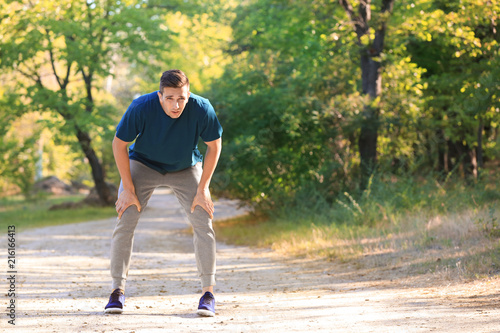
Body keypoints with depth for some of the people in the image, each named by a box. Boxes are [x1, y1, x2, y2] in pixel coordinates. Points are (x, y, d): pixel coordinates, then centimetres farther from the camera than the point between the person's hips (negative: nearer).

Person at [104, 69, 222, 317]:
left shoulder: (202, 109, -30)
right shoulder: (141, 108, -32)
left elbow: (214, 145, -12)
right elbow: (119, 145, -18)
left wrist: (203, 189, -13)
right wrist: (128, 189, -17)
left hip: (186, 169, 1)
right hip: (143, 164, -1)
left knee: (203, 223, -10)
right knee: (125, 221, -11)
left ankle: (208, 292, -1)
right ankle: (117, 290, 0)